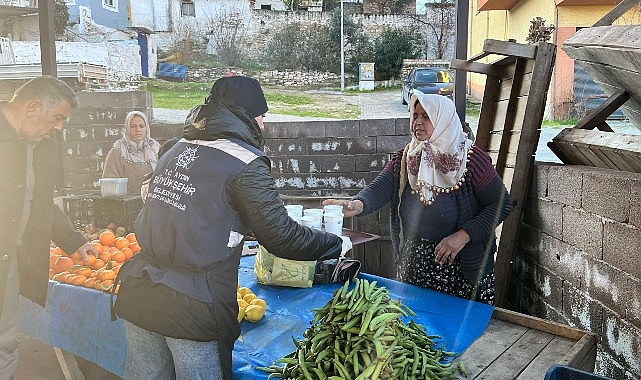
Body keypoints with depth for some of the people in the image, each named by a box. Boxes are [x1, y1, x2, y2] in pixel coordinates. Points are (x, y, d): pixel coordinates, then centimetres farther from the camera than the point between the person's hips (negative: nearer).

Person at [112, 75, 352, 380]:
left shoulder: (176, 150, 10)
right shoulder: (245, 164, -12)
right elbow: (281, 237, -12)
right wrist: (339, 245, 3)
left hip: (139, 297, 7)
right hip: (193, 310, -7)